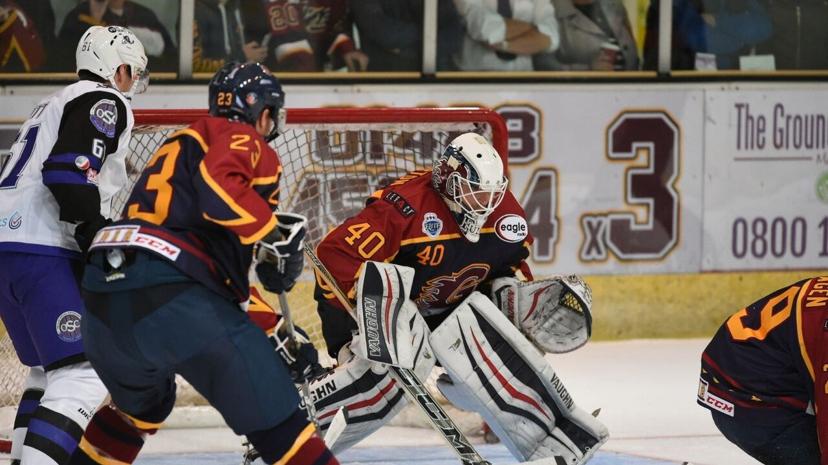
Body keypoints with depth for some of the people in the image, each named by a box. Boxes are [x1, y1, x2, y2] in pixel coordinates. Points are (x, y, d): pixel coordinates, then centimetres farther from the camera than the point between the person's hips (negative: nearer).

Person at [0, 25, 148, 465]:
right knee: (84, 374, -17)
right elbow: (68, 173, -17)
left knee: (50, 369, 23)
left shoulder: (57, 103, 29)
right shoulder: (104, 102, -2)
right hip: (42, 251, -10)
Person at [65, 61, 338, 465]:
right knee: (271, 410, -5)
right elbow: (218, 187, -17)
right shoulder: (240, 138, 7)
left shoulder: (182, 144, 34)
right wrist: (276, 234, -7)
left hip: (102, 295, 9)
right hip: (167, 295, -8)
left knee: (141, 406, 34)